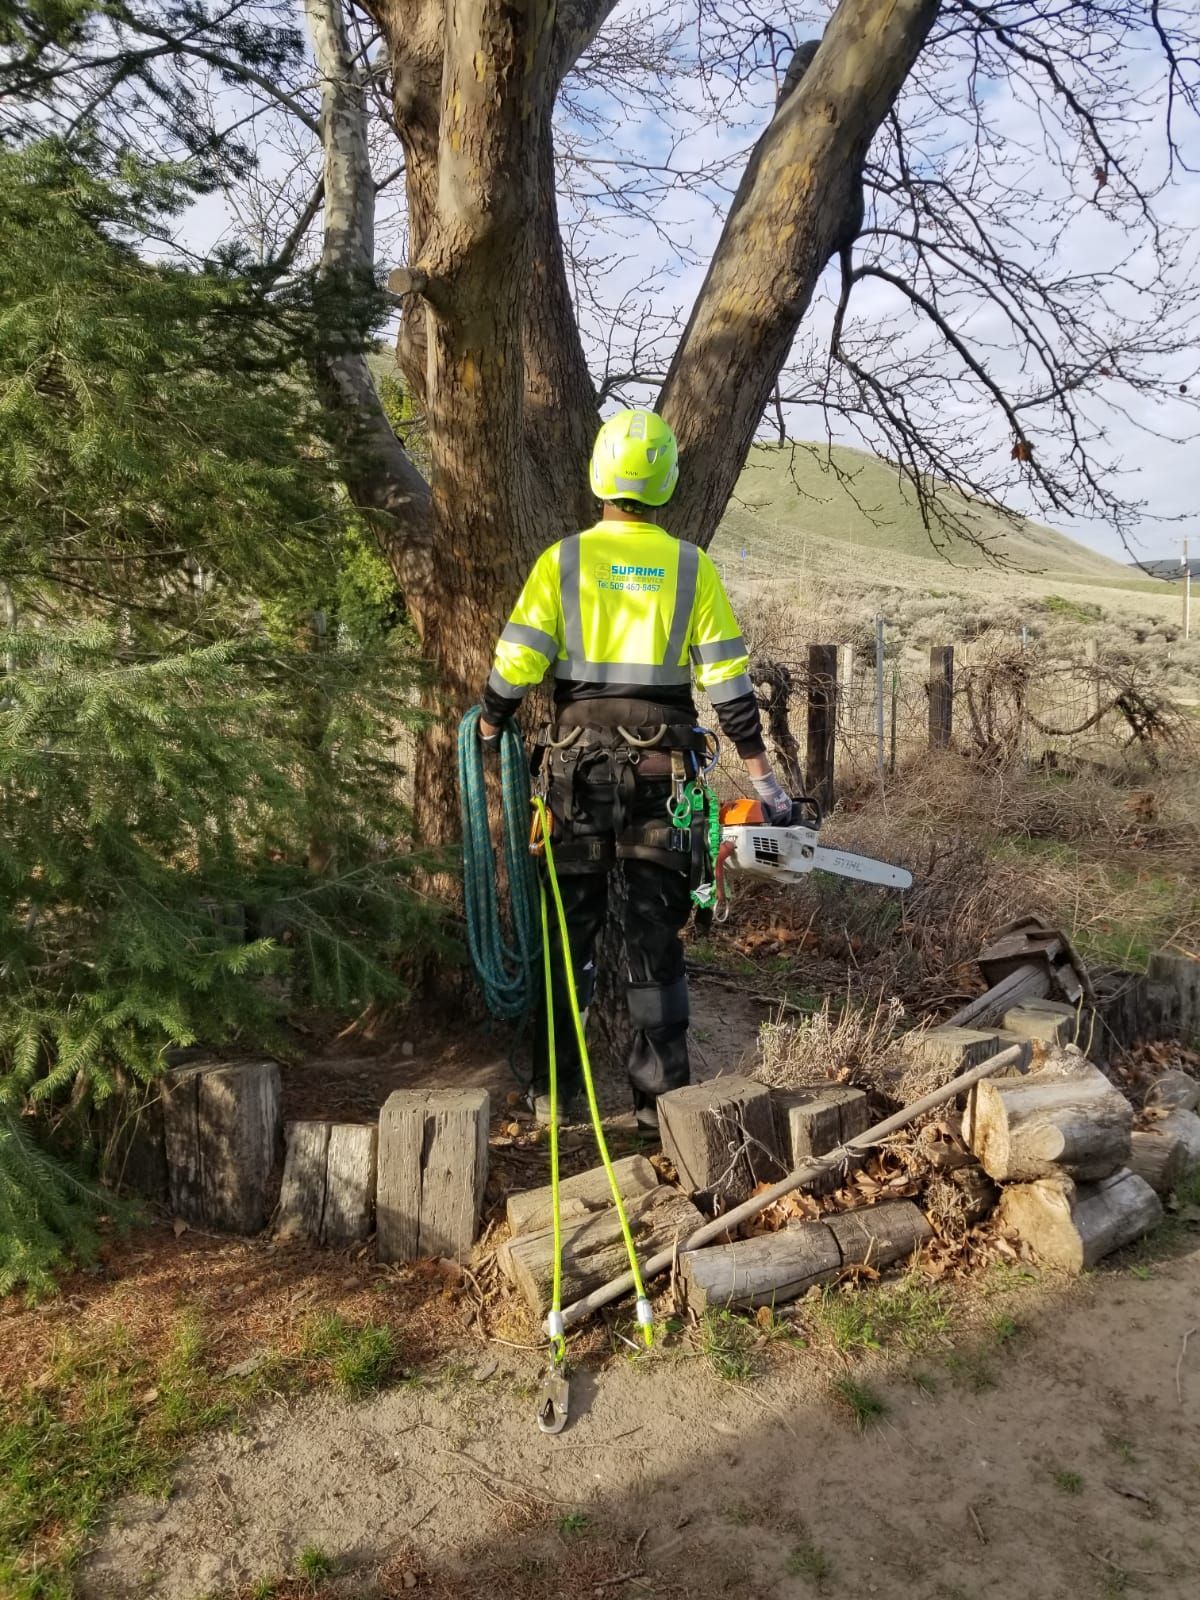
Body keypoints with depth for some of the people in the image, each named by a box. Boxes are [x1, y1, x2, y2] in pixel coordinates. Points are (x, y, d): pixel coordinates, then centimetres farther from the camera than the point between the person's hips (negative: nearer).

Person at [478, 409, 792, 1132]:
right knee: (657, 930, 6)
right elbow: (729, 681, -1)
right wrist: (765, 779, 4)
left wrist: (486, 729, 15)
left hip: (580, 756, 0)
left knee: (571, 926, 11)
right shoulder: (692, 567, 2)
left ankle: (556, 1091, 18)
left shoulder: (562, 560, 0)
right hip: (662, 764, 0)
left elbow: (518, 663, -3)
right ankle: (661, 1095, 10)